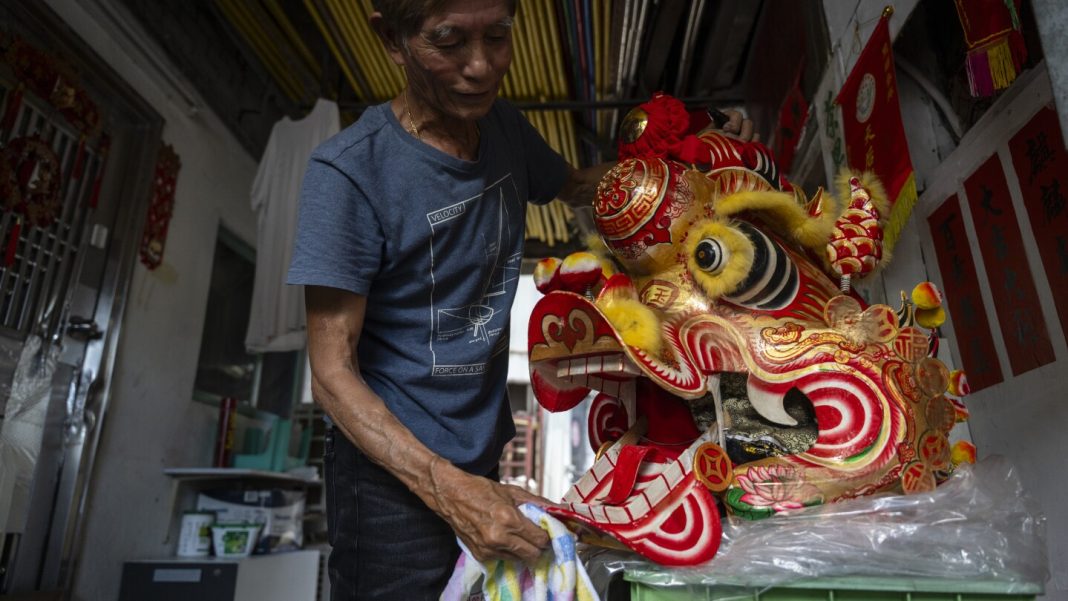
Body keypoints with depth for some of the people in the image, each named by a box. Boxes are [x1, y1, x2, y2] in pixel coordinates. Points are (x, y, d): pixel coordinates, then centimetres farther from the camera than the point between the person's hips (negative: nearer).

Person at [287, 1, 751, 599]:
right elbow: (333, 372, -19)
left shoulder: (504, 129, -1)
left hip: (484, 459, 7)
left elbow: (574, 185, 19)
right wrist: (447, 489, -30)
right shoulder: (351, 170, -20)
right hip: (393, 474, -6)